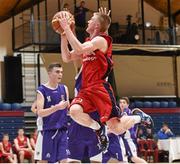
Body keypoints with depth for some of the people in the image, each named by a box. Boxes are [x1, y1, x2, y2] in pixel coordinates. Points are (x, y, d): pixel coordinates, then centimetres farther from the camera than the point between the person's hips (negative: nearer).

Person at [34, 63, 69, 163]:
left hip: (62, 130, 4)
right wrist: (57, 107, -26)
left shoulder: (64, 89, 7)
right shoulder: (42, 90, -7)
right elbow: (40, 113, -16)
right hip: (47, 131, -4)